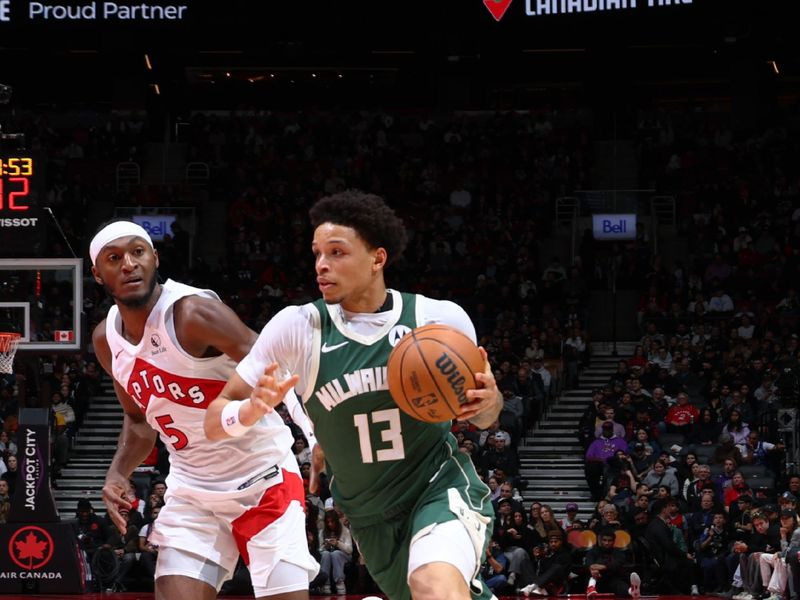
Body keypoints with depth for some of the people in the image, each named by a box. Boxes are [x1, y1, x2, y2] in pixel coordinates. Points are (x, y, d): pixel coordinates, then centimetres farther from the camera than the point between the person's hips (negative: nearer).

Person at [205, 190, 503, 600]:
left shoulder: (442, 319, -10)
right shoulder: (298, 328, -9)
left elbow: (480, 418, 8)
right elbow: (214, 422, -7)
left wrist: (488, 402, -16)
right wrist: (250, 411, -29)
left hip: (443, 488, -3)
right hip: (371, 517, 3)